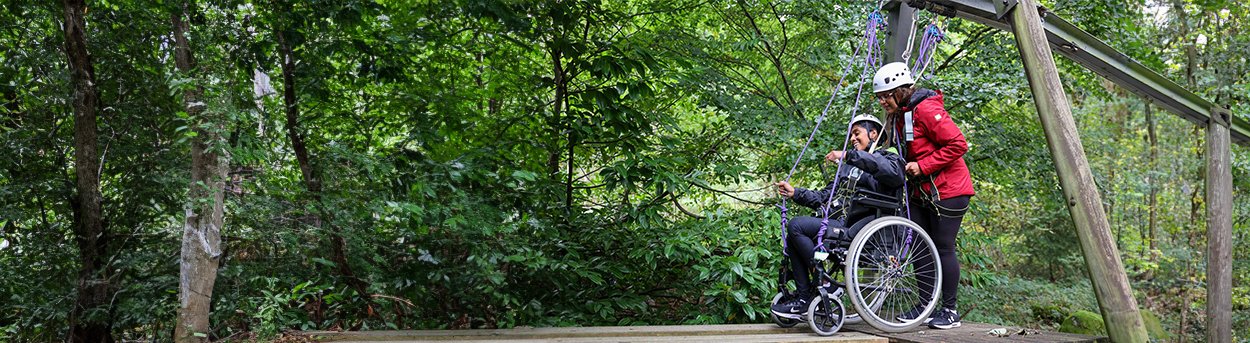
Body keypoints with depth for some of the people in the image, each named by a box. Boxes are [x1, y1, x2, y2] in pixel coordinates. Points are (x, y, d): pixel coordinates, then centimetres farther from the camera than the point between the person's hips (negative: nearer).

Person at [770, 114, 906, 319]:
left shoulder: (886, 157, 6)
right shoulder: (850, 166, 30)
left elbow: (893, 171, -22)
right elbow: (824, 198, 26)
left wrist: (849, 155, -26)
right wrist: (794, 193, 11)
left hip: (856, 227, -8)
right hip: (839, 223, 8)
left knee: (797, 226, -21)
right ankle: (802, 297, -8)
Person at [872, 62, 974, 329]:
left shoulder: (926, 110, -19)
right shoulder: (898, 116, 10)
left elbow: (958, 145, -22)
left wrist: (922, 166, -21)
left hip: (948, 191, -9)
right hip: (922, 192, 9)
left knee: (943, 248, -3)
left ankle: (950, 310, 8)